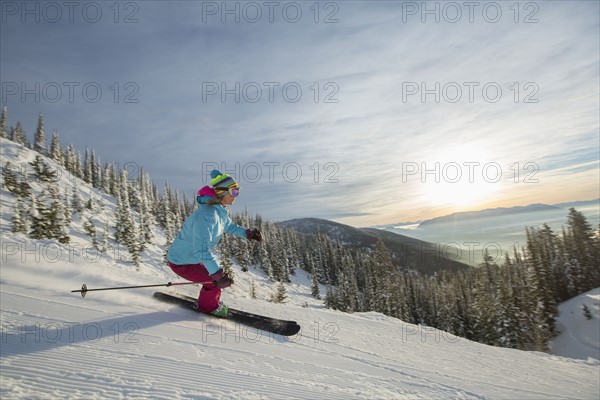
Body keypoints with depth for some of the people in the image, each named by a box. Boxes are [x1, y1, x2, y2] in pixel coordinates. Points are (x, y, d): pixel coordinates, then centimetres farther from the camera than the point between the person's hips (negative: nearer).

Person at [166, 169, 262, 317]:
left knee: (218, 276, 16)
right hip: (181, 263, -9)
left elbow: (229, 227, 17)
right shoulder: (207, 214, -33)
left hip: (192, 257, 9)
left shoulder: (221, 211, -3)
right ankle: (209, 306, 21)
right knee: (215, 281, -7)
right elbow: (201, 249, -40)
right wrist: (218, 274, -44)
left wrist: (248, 233, 2)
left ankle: (207, 303, 39)